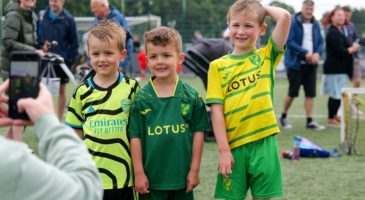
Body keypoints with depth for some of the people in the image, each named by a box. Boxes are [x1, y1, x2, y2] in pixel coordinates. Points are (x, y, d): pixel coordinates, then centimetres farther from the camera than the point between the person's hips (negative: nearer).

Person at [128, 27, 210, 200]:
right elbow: (135, 137, -3)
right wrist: (138, 173, -5)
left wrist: (194, 169, 0)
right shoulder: (141, 98, -4)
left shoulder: (191, 96, -2)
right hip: (151, 178, -1)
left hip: (182, 178, 1)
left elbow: (198, 132, 2)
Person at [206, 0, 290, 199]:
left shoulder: (267, 56, 5)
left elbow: (285, 17, -9)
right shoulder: (218, 66, 4)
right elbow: (216, 110, -2)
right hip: (233, 146, 0)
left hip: (263, 143, 0)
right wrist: (223, 149, -9)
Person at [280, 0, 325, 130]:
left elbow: (320, 42, 10)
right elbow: (289, 41, -16)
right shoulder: (293, 23, -10)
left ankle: (310, 121, 6)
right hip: (295, 64, -5)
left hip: (311, 65, 5)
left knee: (310, 94, 2)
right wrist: (305, 53, -21)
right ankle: (283, 117, 20)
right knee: (293, 93, 1)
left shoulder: (316, 24, 8)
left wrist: (317, 53, -11)